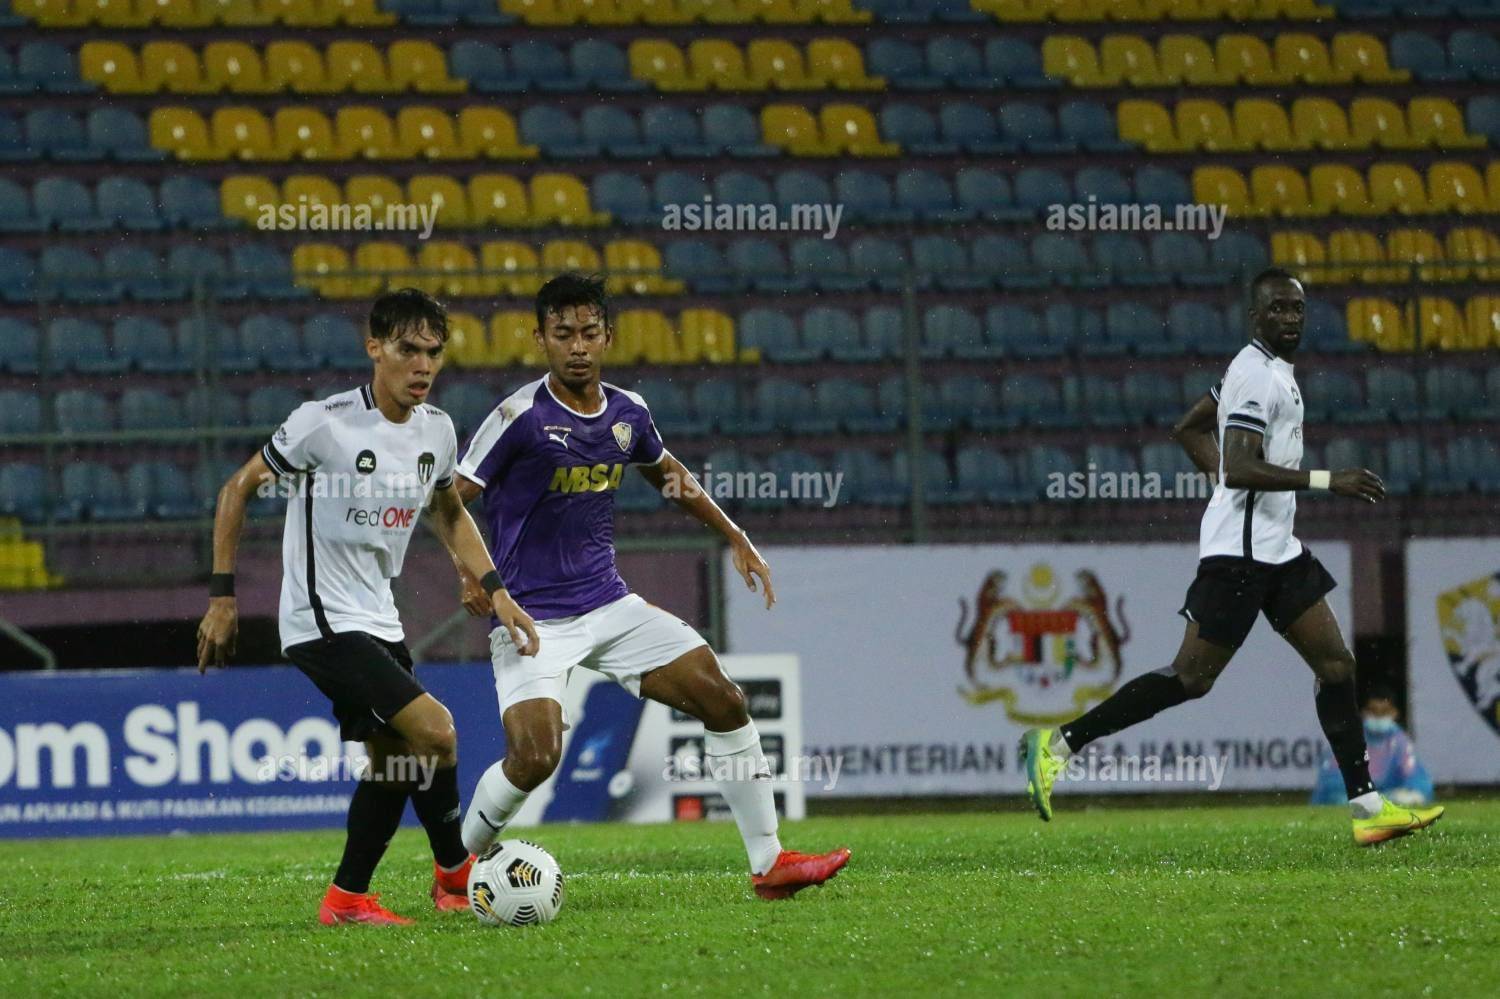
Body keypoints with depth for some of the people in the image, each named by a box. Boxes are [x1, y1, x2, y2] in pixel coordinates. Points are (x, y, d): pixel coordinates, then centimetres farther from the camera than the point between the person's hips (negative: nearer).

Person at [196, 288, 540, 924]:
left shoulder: (436, 430, 3)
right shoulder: (324, 424, -17)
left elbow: (449, 514, 21)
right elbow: (238, 487, -7)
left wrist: (496, 591, 10)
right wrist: (222, 594, -9)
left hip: (378, 621, 8)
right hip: (322, 624, -8)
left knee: (394, 761, 13)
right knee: (434, 730, -19)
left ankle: (347, 899, 25)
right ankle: (455, 873, -2)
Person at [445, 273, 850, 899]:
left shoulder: (627, 414, 5)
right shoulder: (521, 417, -14)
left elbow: (667, 472, 26)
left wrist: (734, 536, 23)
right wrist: (470, 574, -26)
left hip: (609, 605, 6)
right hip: (532, 618, -6)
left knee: (723, 700, -3)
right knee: (535, 757, -22)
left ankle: (768, 864, 5)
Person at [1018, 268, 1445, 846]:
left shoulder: (1271, 369, 16)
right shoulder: (1256, 374, -15)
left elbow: (1190, 429, 25)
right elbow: (1240, 469, -26)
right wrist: (1328, 482, -26)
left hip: (1276, 549, 10)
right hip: (1239, 551, -10)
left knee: (1336, 666, 5)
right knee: (1192, 677, -8)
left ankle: (1366, 807, 5)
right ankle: (1060, 744, -1)